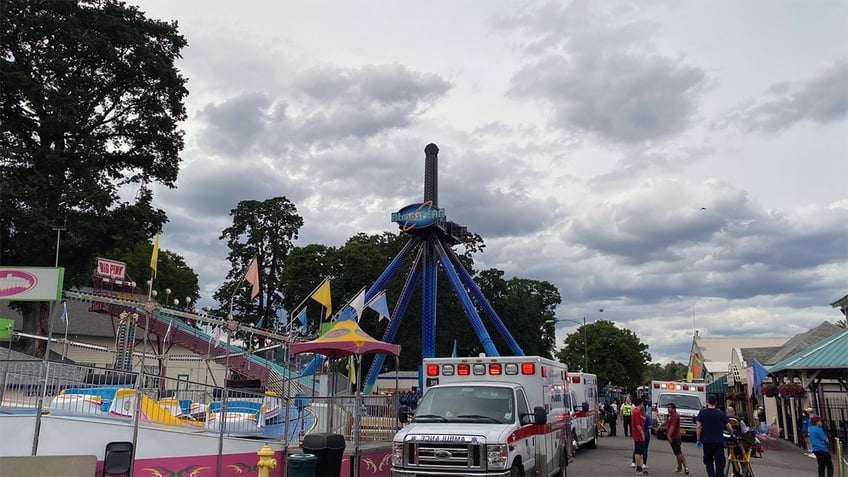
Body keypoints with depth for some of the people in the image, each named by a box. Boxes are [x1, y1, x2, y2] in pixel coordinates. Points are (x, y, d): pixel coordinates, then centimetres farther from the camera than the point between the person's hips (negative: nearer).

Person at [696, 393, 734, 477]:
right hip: (719, 442, 0)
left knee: (708, 461, 12)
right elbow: (730, 428, -1)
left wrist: (698, 439, 3)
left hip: (706, 442, 0)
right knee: (720, 462, 8)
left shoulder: (702, 412, -1)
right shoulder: (721, 413, -1)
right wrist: (732, 435, 19)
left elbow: (698, 427, -5)